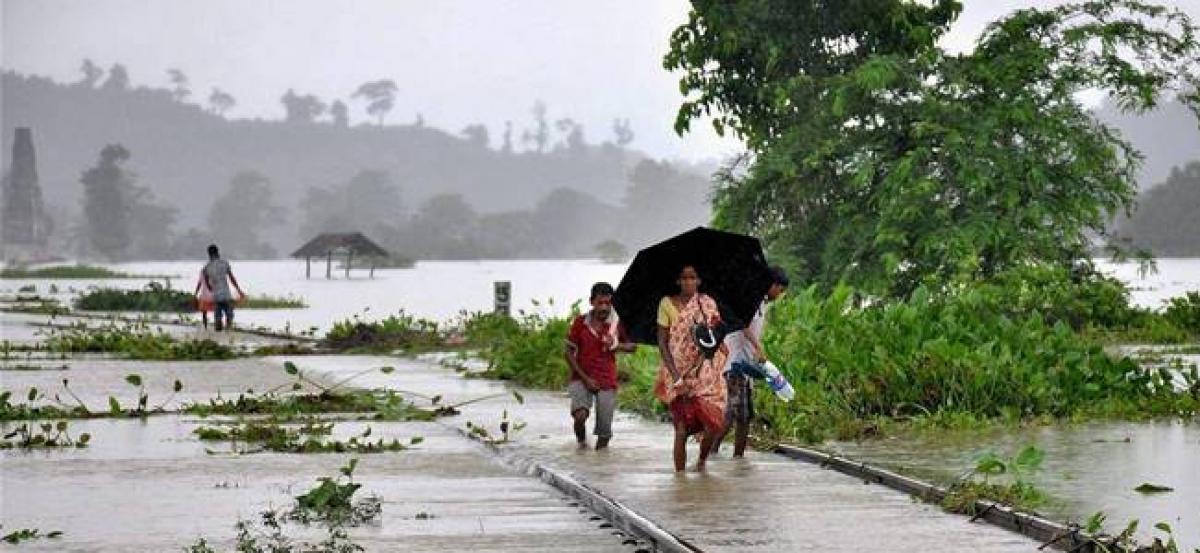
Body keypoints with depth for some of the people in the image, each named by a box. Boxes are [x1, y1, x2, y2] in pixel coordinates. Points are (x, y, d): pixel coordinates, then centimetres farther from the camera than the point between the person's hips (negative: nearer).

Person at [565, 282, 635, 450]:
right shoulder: (580, 322, -3)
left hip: (607, 382, 1)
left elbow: (632, 346, 12)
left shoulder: (617, 323, -1)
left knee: (604, 433, -1)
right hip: (582, 379, -1)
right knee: (580, 415, -25)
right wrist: (585, 378, -8)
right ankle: (581, 442, 4)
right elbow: (569, 352, 1)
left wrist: (617, 345, -10)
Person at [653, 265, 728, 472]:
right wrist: (676, 376, -14)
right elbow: (662, 343, -4)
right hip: (679, 374, -2)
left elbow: (718, 336, 10)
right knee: (682, 429, -8)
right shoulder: (667, 304, -1)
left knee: (714, 424, -7)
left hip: (706, 375, 2)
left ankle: (702, 460, 22)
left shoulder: (708, 304, 7)